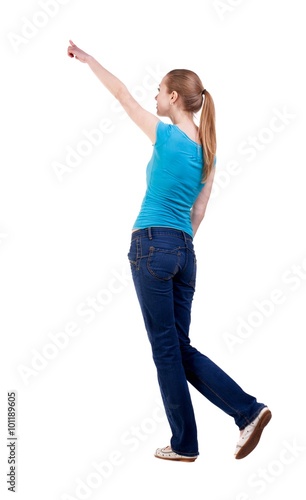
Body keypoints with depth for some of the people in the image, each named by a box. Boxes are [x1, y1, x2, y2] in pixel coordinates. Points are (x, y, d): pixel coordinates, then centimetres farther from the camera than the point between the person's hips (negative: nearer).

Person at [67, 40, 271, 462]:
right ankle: (249, 410, 5)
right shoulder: (205, 149, 13)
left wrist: (88, 59, 18)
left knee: (166, 348, 2)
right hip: (184, 252, 7)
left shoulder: (167, 136, -6)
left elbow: (123, 95, 5)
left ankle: (184, 444, 11)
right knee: (181, 348, 15)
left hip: (152, 245, -7)